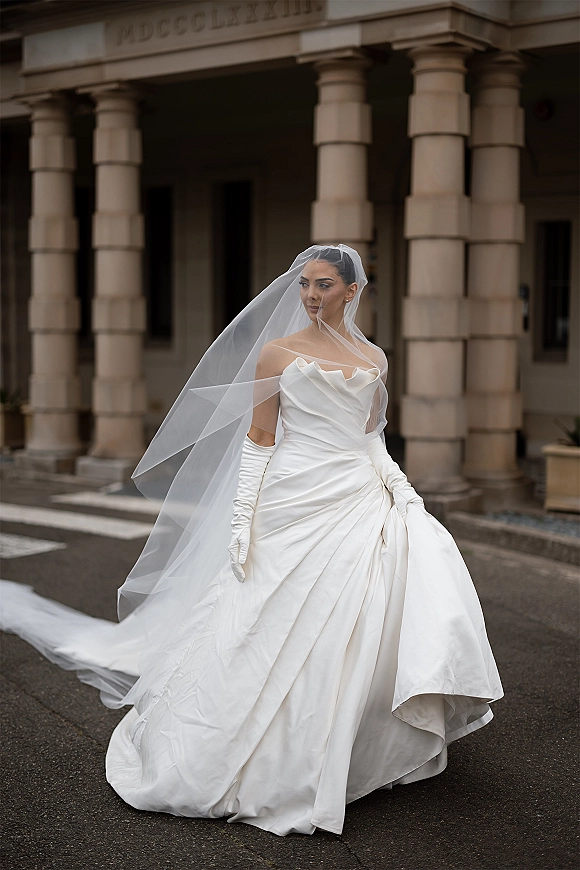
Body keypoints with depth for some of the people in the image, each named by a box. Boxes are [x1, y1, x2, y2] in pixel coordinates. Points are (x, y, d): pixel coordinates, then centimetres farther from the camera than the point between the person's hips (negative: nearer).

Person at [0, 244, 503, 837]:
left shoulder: (373, 359, 12)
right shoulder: (276, 352, 2)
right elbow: (258, 440, 0)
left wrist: (405, 498, 6)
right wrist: (244, 519, -8)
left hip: (360, 504, 4)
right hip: (295, 504, -3)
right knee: (277, 630, -2)